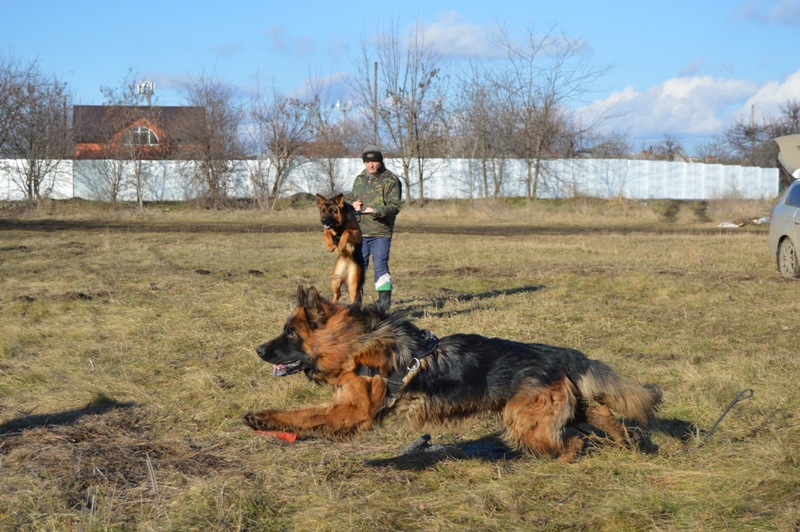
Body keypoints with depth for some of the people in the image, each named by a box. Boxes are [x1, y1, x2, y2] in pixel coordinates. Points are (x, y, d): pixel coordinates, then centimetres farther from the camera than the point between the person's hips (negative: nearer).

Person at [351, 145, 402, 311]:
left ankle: (384, 299, -1)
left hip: (381, 232, -6)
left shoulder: (390, 180, -5)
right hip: (360, 231, 6)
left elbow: (395, 206, -12)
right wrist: (353, 205, 1)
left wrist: (377, 210, -29)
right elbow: (352, 199, 25)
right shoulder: (360, 179, 14)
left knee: (380, 265, -8)